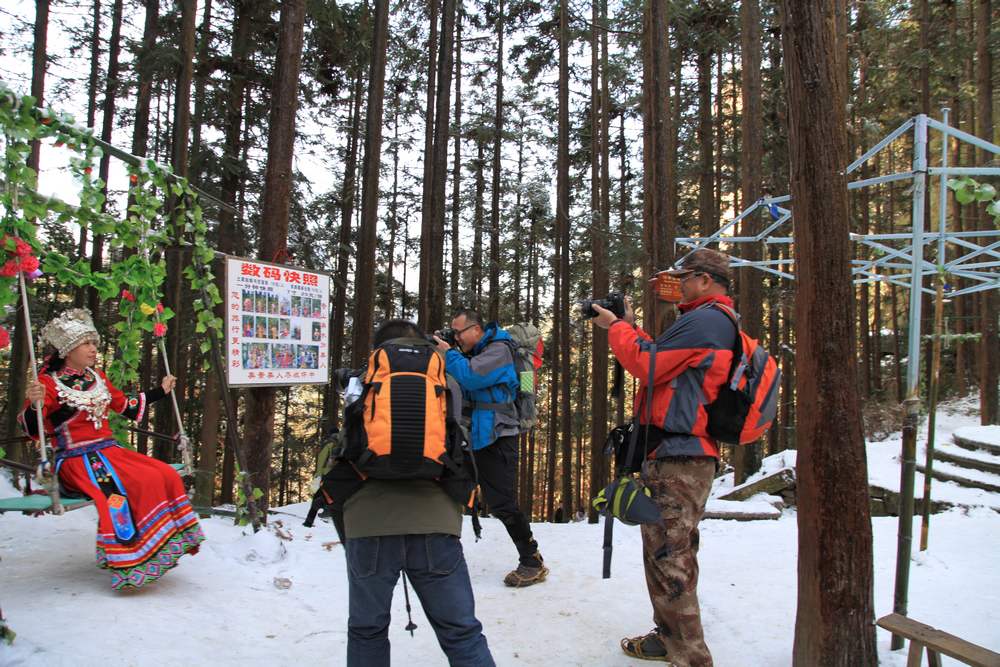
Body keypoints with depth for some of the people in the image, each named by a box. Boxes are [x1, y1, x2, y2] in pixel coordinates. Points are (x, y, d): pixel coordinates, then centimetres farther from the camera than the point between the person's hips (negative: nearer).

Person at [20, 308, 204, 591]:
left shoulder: (97, 377, 15)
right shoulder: (49, 383, -5)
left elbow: (126, 406, 27)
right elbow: (31, 429, -14)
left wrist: (160, 391, 31)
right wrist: (34, 405, -35)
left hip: (110, 451, 7)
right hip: (76, 461, -7)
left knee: (165, 475, -14)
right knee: (141, 483, -30)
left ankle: (166, 544, -6)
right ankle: (134, 564, -23)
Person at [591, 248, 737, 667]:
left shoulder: (705, 320, -15)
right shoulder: (719, 322, 18)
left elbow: (648, 365, -16)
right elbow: (663, 362, 20)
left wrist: (616, 327, -2)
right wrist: (631, 327, 15)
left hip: (676, 460, -11)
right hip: (687, 457, 11)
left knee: (667, 559, -8)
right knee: (673, 554, 20)